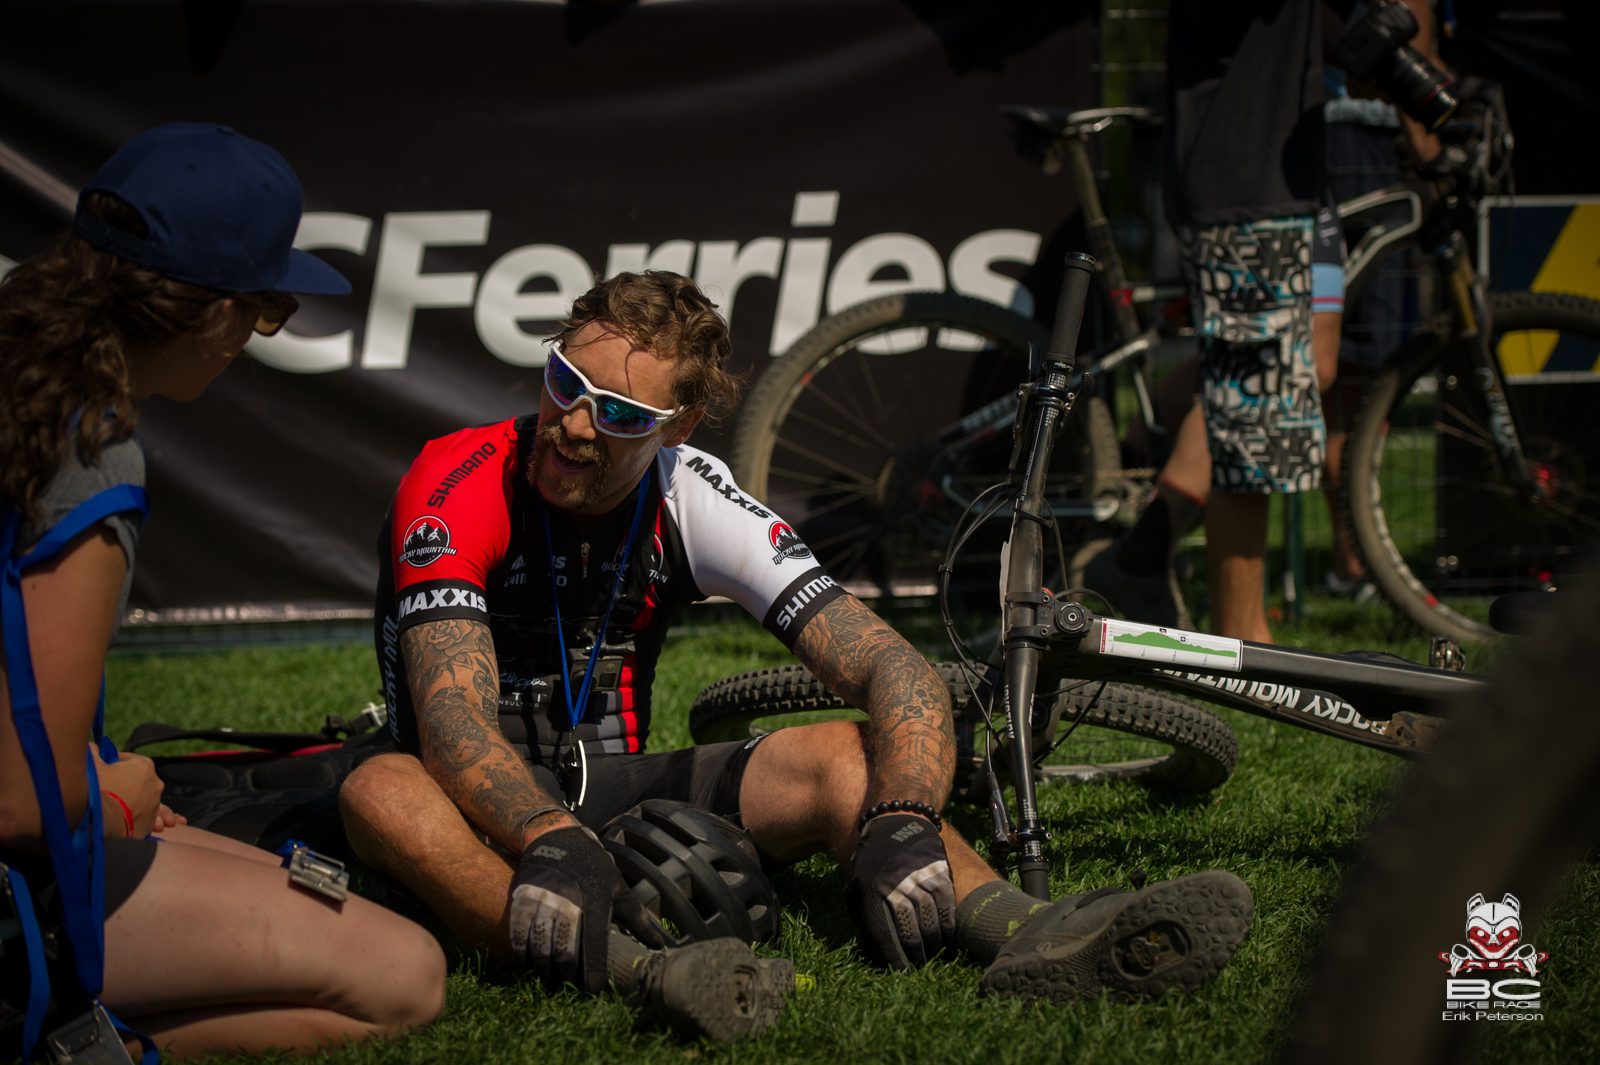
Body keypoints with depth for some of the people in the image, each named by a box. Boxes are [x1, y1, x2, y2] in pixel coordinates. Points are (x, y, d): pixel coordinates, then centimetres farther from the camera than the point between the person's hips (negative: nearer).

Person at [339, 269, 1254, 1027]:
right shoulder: (463, 483, -18)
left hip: (612, 790, 3)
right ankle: (648, 975, -57)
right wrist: (553, 841, -50)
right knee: (382, 796, -37)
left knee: (843, 758, -21)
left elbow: (896, 670, -15)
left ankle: (1029, 941, -46)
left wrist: (902, 824, -34)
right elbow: (452, 716, -31)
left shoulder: (692, 500, -9)